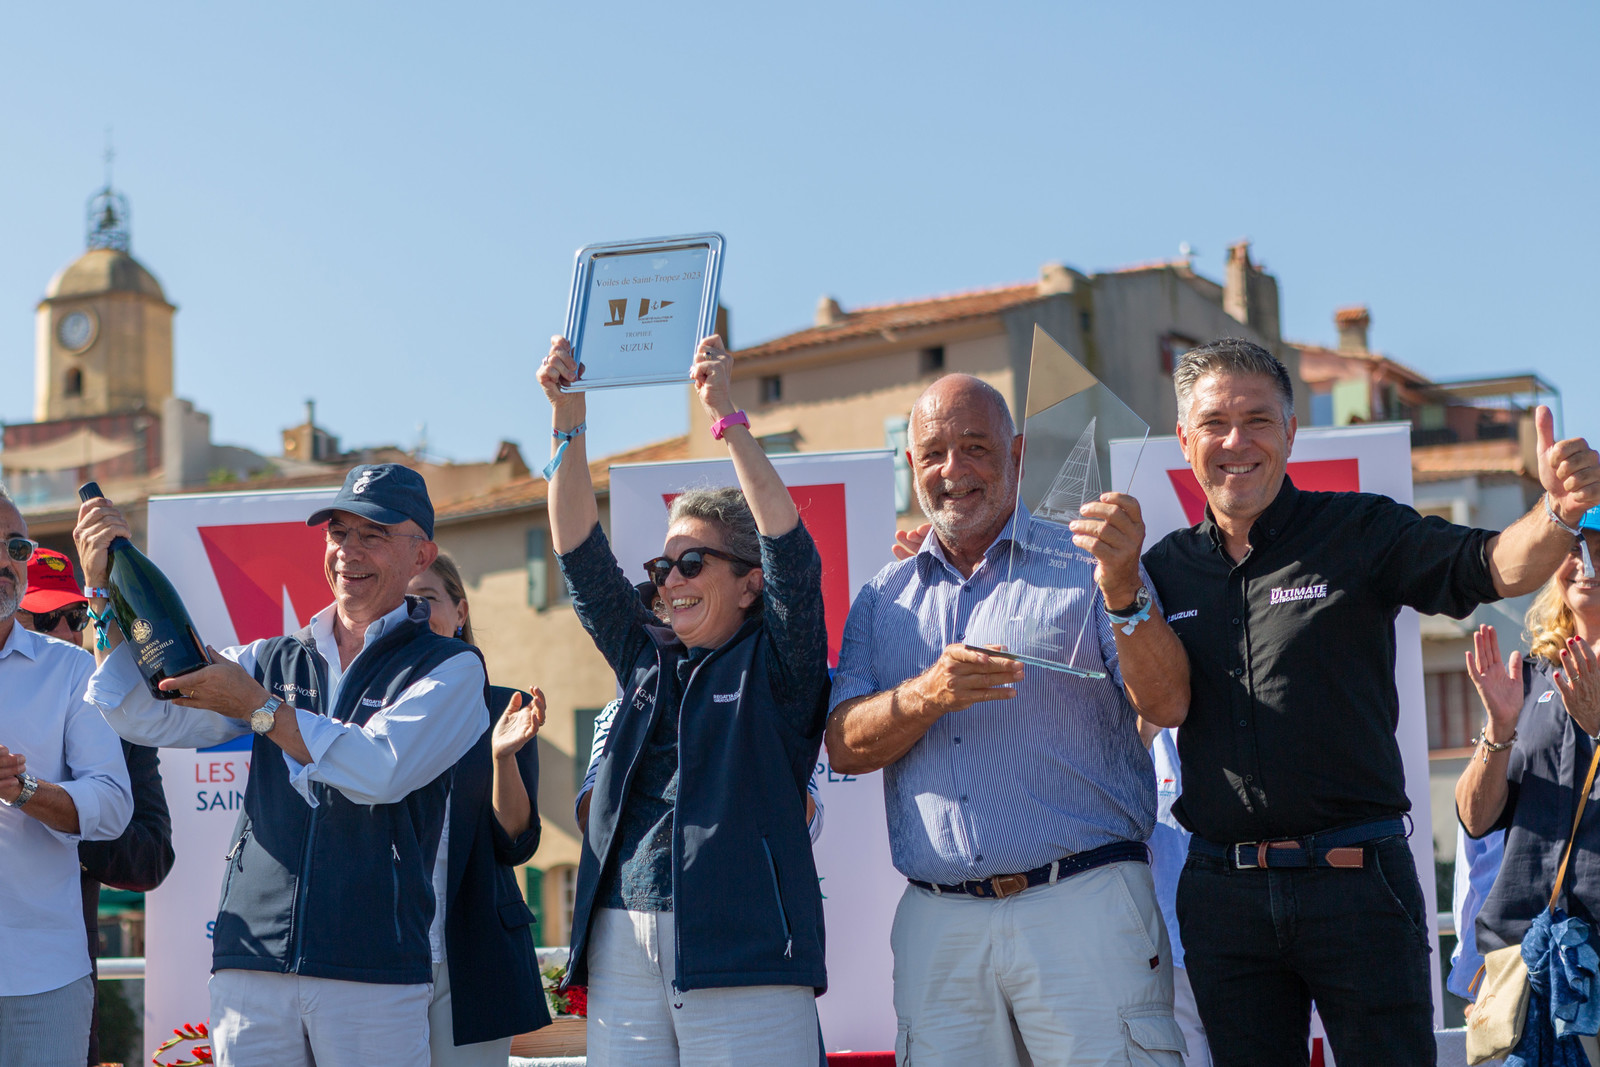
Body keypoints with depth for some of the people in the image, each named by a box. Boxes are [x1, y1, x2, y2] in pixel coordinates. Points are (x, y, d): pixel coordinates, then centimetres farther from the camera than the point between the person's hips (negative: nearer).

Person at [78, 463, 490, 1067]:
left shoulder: (451, 668, 3)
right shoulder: (271, 662, 17)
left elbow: (381, 769, -11)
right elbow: (145, 717, 7)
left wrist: (256, 706, -8)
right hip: (250, 960, 3)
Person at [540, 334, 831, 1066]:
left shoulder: (777, 667, 6)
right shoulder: (646, 660, 20)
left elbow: (791, 552, -7)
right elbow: (581, 556, 16)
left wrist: (725, 415, -12)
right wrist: (568, 419, 7)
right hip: (622, 943, 5)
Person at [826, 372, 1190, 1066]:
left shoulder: (1082, 567, 5)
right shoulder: (883, 599, 16)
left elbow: (1166, 705, -6)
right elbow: (843, 747, 6)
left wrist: (1123, 592, -23)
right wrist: (928, 696, -13)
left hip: (1083, 907, -3)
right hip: (937, 924, 3)